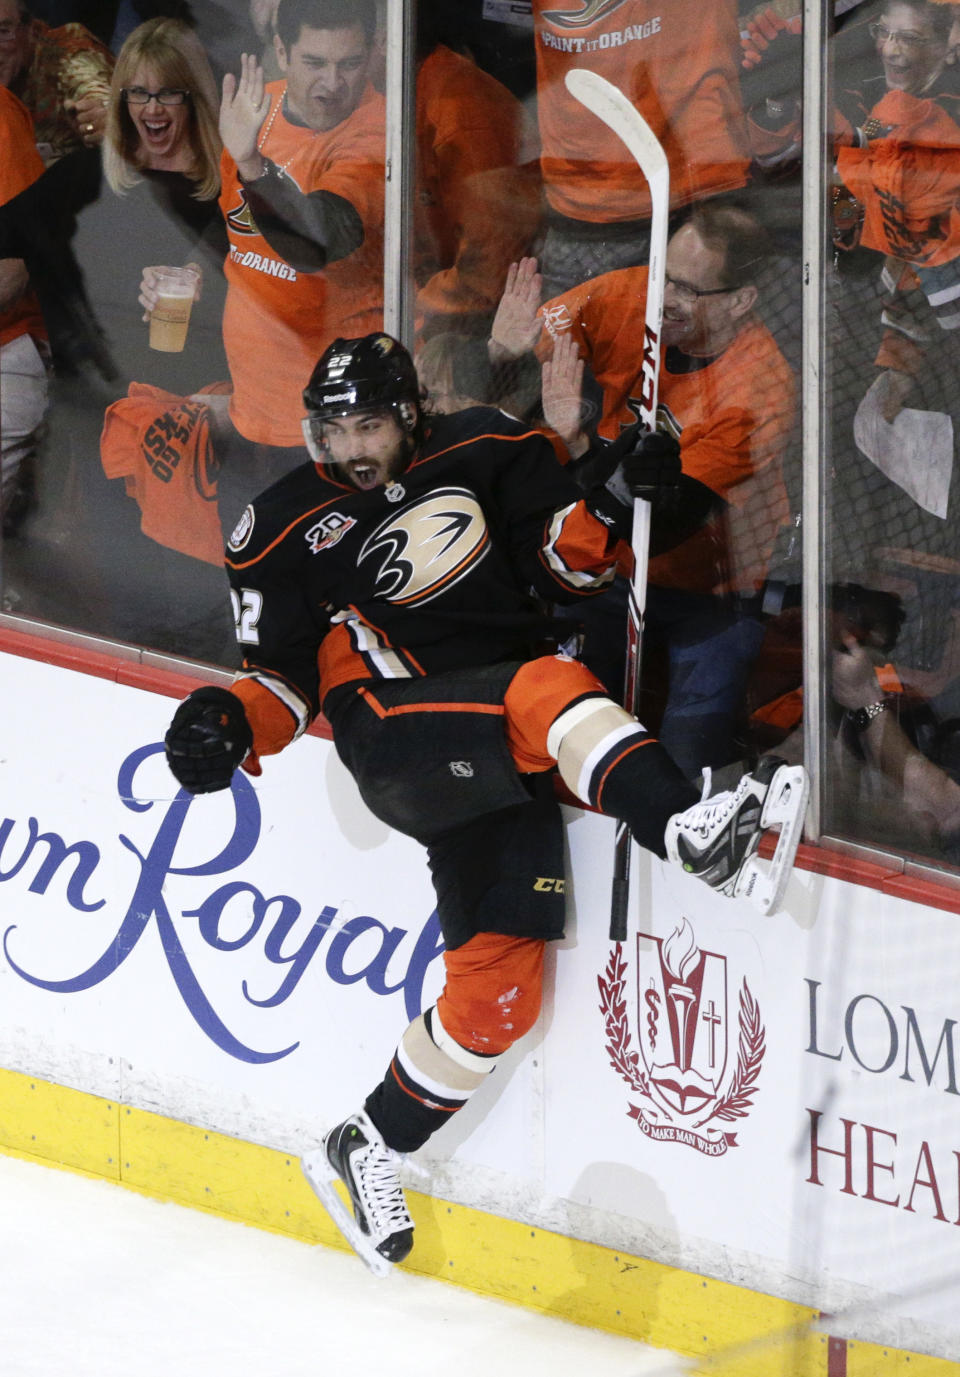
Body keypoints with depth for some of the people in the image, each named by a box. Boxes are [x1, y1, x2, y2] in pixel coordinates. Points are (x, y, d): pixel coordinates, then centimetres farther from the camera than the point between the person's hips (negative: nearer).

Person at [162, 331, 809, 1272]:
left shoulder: (483, 455, 6)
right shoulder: (285, 532, 3)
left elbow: (566, 558, 9)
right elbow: (285, 673, 6)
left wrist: (615, 504, -10)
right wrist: (232, 723, -14)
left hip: (504, 756, 3)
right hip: (393, 731, -3)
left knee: (499, 986, -6)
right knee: (548, 691, -35)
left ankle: (368, 1150, 10)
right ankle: (692, 834, -52)